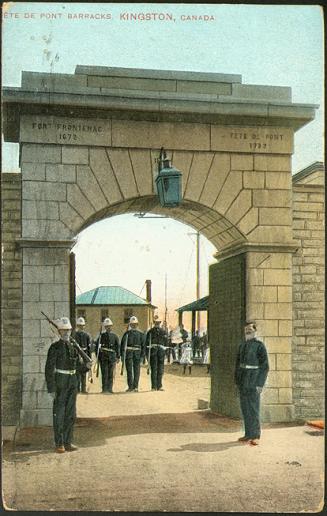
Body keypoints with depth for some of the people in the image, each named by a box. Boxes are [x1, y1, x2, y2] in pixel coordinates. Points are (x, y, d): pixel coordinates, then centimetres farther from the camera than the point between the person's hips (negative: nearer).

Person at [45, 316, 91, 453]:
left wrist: (86, 365, -8)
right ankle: (59, 444, 7)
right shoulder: (55, 347, -9)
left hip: (72, 382, 6)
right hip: (60, 382, -6)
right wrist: (51, 389, -15)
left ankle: (68, 442, 18)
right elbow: (49, 369, -11)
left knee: (71, 414, 9)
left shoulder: (74, 346, 9)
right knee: (59, 414, 0)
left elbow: (79, 366, 15)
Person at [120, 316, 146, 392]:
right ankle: (130, 386, 4)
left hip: (137, 354, 0)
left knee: (136, 371, 2)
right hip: (128, 354, 0)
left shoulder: (141, 334, 6)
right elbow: (122, 344, 4)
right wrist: (122, 355, -4)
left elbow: (143, 345, 4)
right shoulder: (127, 333, 7)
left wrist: (142, 356, -4)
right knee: (129, 371, -1)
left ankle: (135, 387, 6)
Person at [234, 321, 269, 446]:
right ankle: (248, 434, 16)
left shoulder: (259, 345, -7)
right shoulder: (242, 345, 12)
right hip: (243, 380, 6)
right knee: (245, 408, 9)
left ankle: (255, 436, 1)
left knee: (253, 408, -5)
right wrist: (237, 380, 12)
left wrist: (260, 384, -15)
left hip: (253, 379, -6)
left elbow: (265, 366, -9)